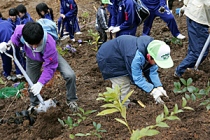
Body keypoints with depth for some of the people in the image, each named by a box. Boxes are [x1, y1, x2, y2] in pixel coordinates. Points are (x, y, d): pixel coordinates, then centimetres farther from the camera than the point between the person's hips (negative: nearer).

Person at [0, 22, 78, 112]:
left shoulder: (49, 44, -46)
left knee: (70, 75, -20)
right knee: (32, 83, 13)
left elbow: (50, 66, -33)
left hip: (50, 57, -3)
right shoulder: (20, 31, -38)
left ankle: (71, 100, 10)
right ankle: (34, 104, 47)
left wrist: (40, 83, -36)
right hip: (32, 58, 3)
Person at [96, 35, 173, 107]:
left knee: (126, 81, 11)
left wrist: (159, 87, -16)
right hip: (108, 58, -8)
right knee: (122, 85, -11)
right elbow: (137, 78, -31)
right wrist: (153, 91, -32)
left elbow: (152, 71, -7)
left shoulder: (152, 49, -15)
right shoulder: (137, 57, -41)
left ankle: (125, 104, 24)